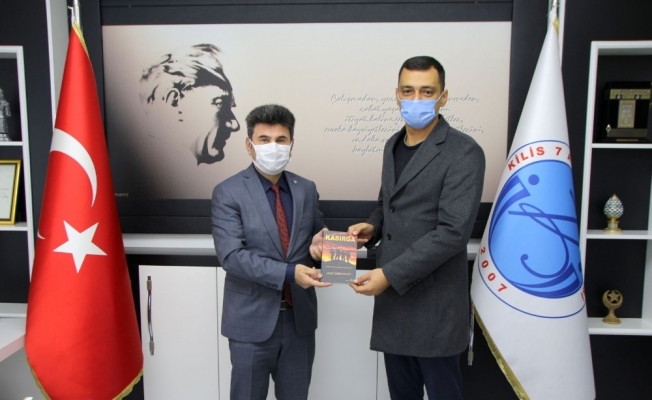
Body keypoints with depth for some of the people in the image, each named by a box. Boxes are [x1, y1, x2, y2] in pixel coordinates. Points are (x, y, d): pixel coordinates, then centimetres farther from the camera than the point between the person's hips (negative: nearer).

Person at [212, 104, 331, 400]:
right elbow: (231, 256, -18)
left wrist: (317, 247, -11)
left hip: (299, 318, 4)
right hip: (252, 320, -3)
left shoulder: (307, 189, 5)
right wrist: (289, 273, -27)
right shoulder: (228, 192, -9)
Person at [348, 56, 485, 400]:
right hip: (392, 294, 7)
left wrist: (390, 274, -21)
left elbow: (453, 232, -20)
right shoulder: (393, 145, 10)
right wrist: (372, 226, 1)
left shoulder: (464, 153, -13)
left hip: (434, 302, -6)